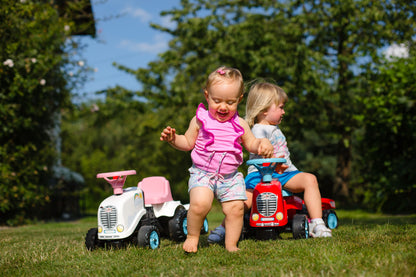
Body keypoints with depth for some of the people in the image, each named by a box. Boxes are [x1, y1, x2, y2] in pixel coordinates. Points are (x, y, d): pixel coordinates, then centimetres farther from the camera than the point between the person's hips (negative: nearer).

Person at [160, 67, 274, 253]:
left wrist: (262, 144, -3)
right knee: (199, 204, -24)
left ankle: (231, 244, 8)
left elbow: (250, 144, 18)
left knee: (235, 208, -10)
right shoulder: (200, 120, 1)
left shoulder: (240, 124, 8)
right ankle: (192, 237, 1)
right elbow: (188, 143, 7)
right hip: (202, 173, -3)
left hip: (231, 176, 3)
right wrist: (173, 139, -11)